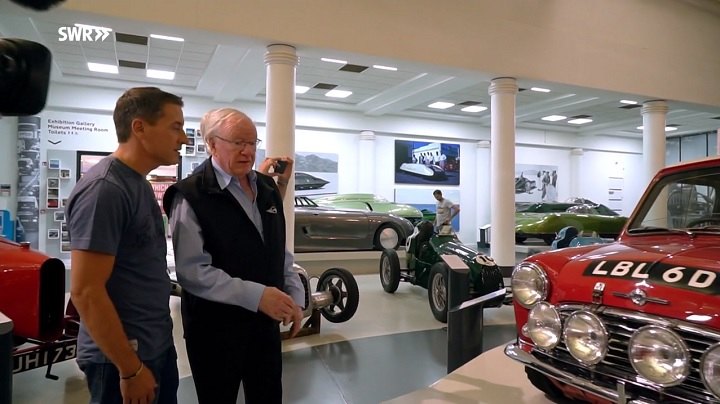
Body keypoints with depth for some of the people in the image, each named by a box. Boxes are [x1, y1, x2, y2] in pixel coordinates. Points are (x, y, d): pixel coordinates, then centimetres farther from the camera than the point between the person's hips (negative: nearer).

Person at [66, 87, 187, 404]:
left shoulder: (138, 183, 7)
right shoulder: (104, 188, -21)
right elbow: (85, 291, -23)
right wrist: (130, 369, -19)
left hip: (157, 346, 9)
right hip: (124, 356, -8)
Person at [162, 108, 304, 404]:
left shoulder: (267, 187, 8)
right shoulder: (192, 196, -13)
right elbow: (192, 271, -20)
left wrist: (295, 296, 4)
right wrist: (256, 295, -25)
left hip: (266, 322, 6)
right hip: (216, 329, -5)